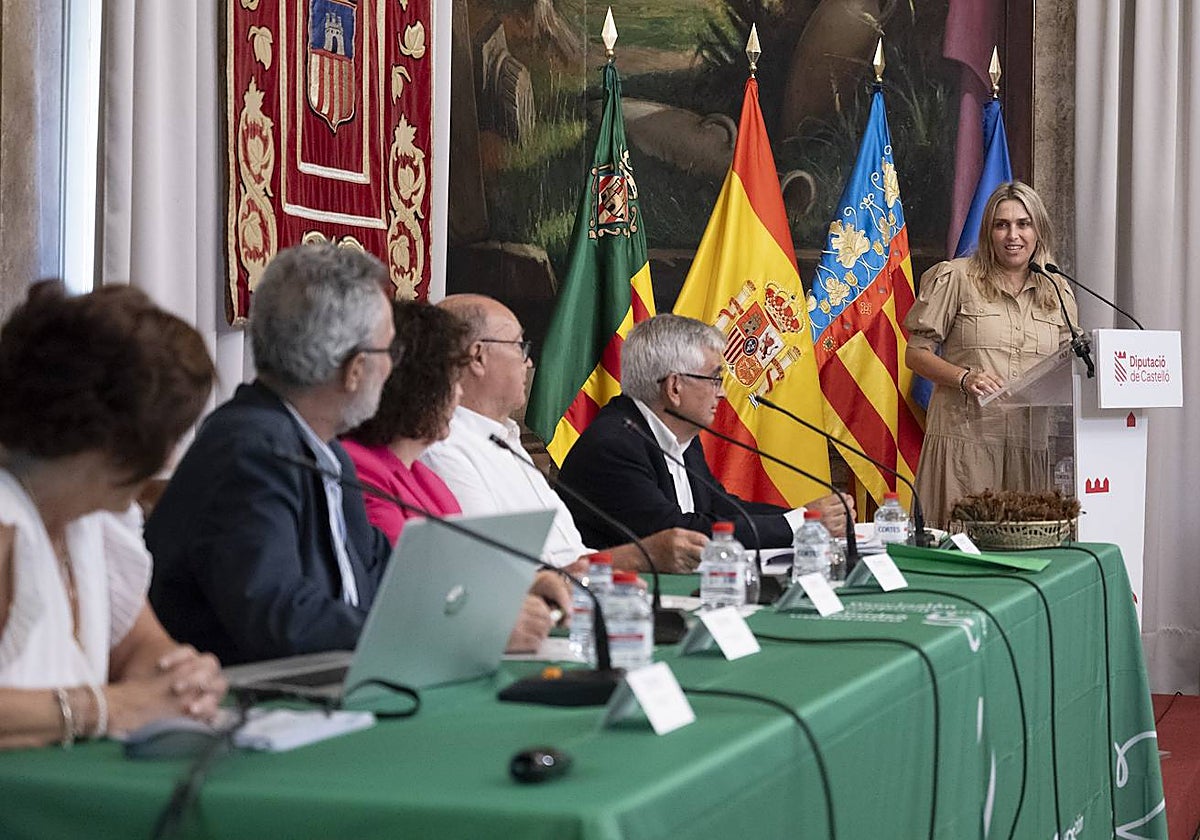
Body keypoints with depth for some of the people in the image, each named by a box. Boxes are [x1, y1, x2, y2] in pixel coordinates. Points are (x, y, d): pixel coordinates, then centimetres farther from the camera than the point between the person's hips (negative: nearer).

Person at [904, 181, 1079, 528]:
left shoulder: (1057, 293, 14)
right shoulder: (956, 278, 2)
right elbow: (916, 353, 1)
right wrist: (964, 377, -14)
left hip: (1029, 444, 4)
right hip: (965, 438, -4)